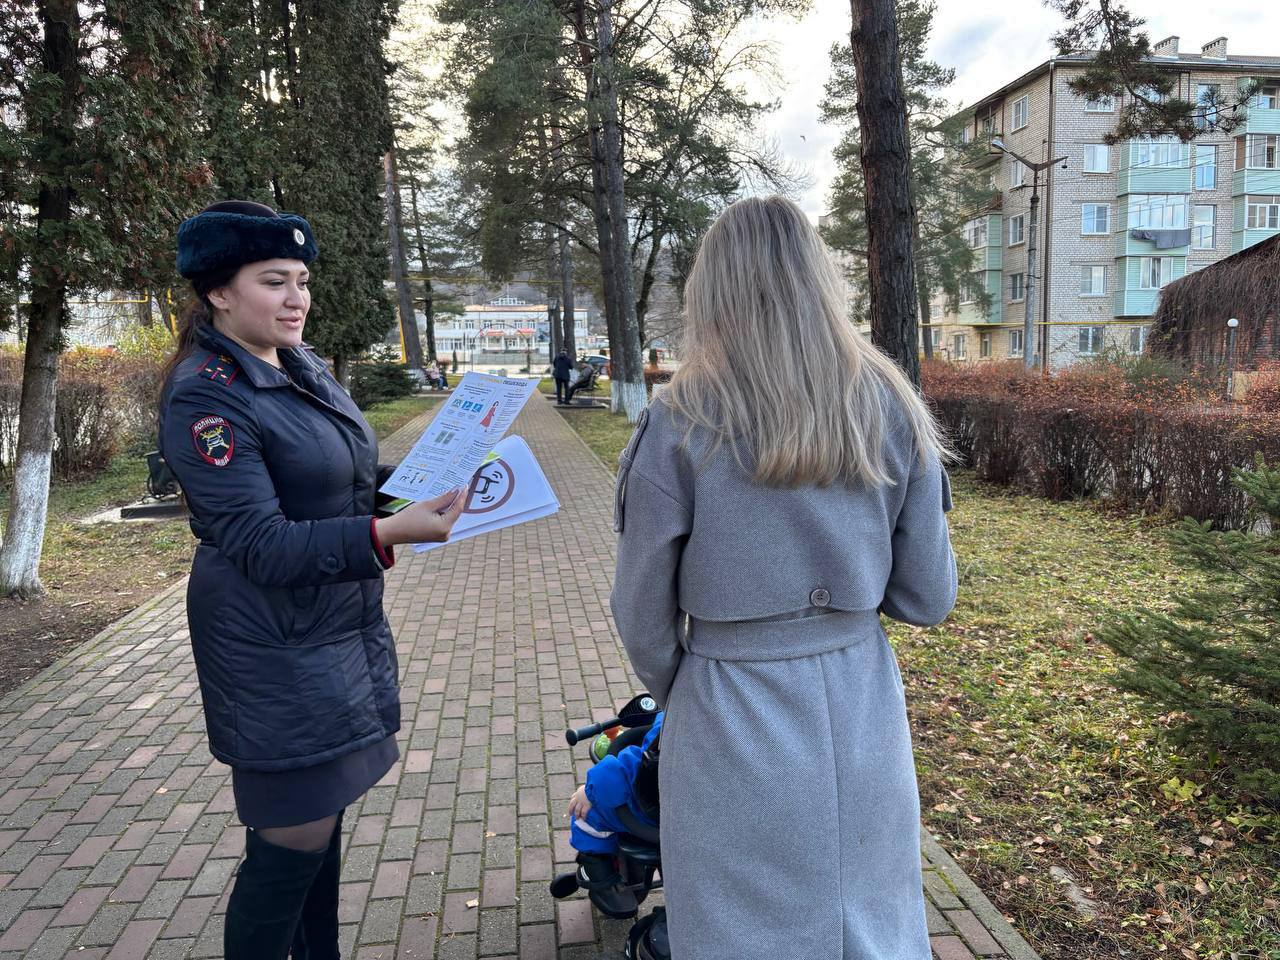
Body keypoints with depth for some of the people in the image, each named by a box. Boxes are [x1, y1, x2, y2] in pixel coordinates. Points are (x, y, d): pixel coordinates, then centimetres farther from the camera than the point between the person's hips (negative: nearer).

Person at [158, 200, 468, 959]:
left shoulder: (306, 369, 7)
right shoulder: (206, 396, -17)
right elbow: (261, 546, -22)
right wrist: (390, 533, -33)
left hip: (343, 628, 8)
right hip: (275, 650, -8)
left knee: (325, 817, 19)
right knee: (294, 842, 2)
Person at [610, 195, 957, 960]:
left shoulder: (679, 423, -13)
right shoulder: (893, 409, -4)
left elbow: (643, 615, -6)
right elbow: (929, 596, 0)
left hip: (732, 726, -2)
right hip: (862, 707, 3)